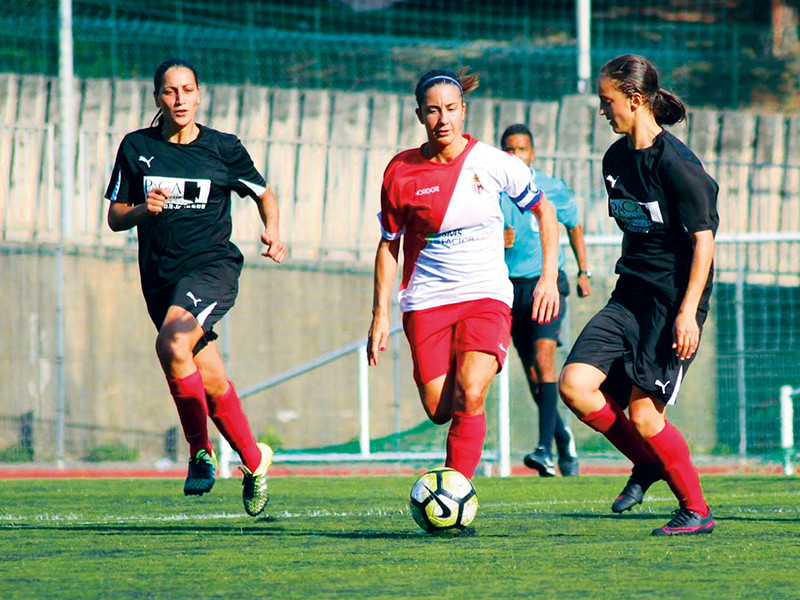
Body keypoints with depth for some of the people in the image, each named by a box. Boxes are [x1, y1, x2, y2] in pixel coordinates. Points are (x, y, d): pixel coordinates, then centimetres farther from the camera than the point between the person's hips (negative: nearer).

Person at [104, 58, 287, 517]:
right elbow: (115, 217, 8)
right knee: (213, 384, 7)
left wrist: (272, 232, -5)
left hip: (212, 267, -4)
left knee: (172, 344, -31)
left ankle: (201, 452, -18)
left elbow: (263, 193, 15)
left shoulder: (223, 148, 0)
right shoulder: (137, 148, 4)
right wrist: (142, 209, -14)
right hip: (161, 278, 4)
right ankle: (254, 459, 29)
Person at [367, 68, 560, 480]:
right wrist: (380, 314, 4)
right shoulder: (401, 173, -3)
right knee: (439, 411, -5)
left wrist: (549, 276, 0)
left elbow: (544, 211, 10)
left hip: (487, 295, -1)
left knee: (469, 393, -23)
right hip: (427, 302, 1)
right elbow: (389, 244, 8)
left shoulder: (494, 164, -4)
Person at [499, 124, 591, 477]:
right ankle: (562, 436, 29)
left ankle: (545, 449, -27)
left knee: (543, 356, -21)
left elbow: (574, 227, 16)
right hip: (511, 286, 3)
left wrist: (583, 272, 15)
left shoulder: (553, 189, 1)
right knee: (532, 372, 6)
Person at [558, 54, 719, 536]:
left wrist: (688, 310, -19)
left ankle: (696, 509, 9)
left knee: (643, 412, -9)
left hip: (675, 300, -8)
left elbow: (704, 238, -15)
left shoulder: (675, 162, -16)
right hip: (630, 297, 8)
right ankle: (648, 464, 13)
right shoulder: (616, 159, 9)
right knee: (574, 385, -8)